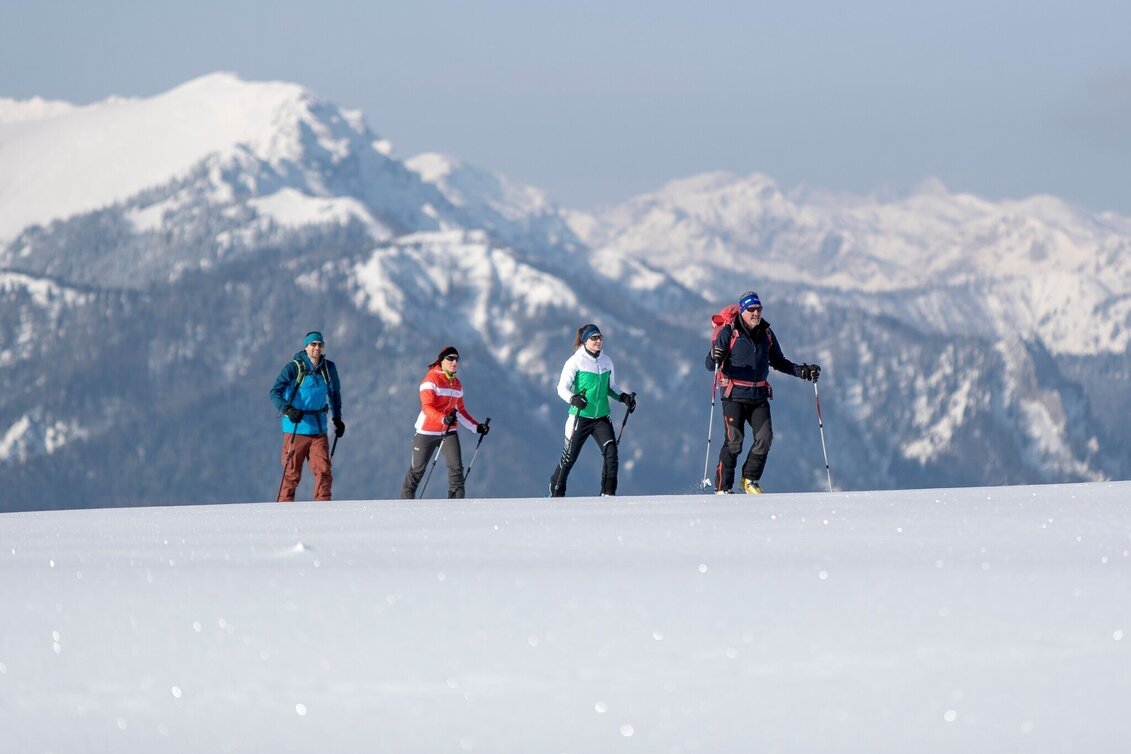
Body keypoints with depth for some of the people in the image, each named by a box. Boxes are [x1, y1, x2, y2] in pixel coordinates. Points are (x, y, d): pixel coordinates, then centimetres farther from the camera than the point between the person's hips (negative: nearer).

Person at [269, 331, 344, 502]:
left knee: (324, 471, -7)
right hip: (295, 428, -4)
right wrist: (287, 409, -34)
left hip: (319, 430, 4)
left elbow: (334, 393, 25)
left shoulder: (328, 368, 7)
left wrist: (337, 418, 23)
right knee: (292, 474, 0)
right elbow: (275, 392, -17)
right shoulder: (293, 368, -8)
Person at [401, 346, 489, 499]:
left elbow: (460, 410, 20)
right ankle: (406, 499, 26)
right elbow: (427, 407, -22)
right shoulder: (432, 379, -11)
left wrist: (476, 427, 10)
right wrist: (444, 419, -38)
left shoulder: (456, 384, 11)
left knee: (456, 467, -13)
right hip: (427, 432, -5)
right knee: (417, 469, 7)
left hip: (449, 432, 5)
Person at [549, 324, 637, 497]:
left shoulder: (606, 361, 7)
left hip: (601, 417, 4)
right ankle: (556, 493, 23)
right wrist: (574, 399, -29)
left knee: (611, 452, -14)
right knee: (569, 457, 4)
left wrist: (624, 397, 2)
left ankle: (608, 494, -10)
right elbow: (562, 388, -11)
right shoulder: (576, 361, -8)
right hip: (580, 416, -4)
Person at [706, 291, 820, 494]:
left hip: (759, 395, 4)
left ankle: (749, 480, 8)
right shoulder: (729, 332, -5)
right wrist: (715, 358, -31)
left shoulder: (766, 333, 10)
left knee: (764, 438, -10)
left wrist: (801, 371, 11)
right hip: (734, 395, -4)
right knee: (734, 441, -12)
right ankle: (722, 488, -3)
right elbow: (710, 365, -7)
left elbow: (777, 361, 23)